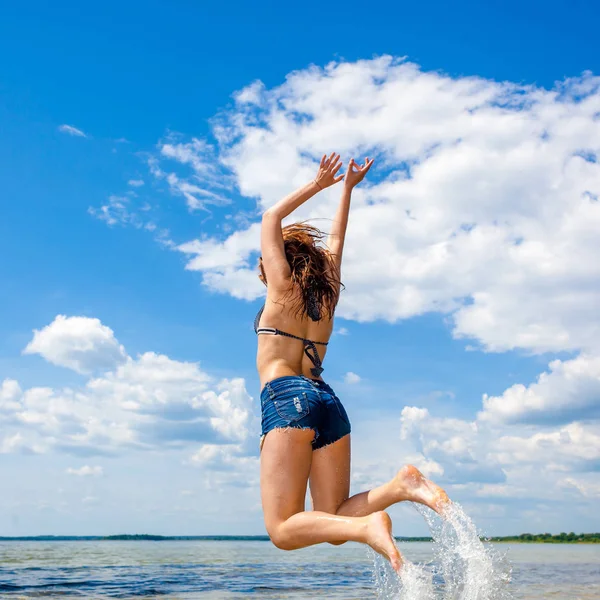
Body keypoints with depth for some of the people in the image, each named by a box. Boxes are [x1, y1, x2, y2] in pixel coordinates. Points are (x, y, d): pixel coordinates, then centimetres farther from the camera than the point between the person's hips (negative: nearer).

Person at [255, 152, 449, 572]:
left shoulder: (282, 287, 7)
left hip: (287, 400, -6)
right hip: (328, 401, 6)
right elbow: (335, 240, 34)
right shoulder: (327, 293, 20)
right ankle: (401, 486, -19)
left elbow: (271, 219, 17)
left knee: (283, 529, -10)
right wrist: (347, 189, 41)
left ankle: (367, 527, -34)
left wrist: (317, 186, 22)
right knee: (332, 521, 5)